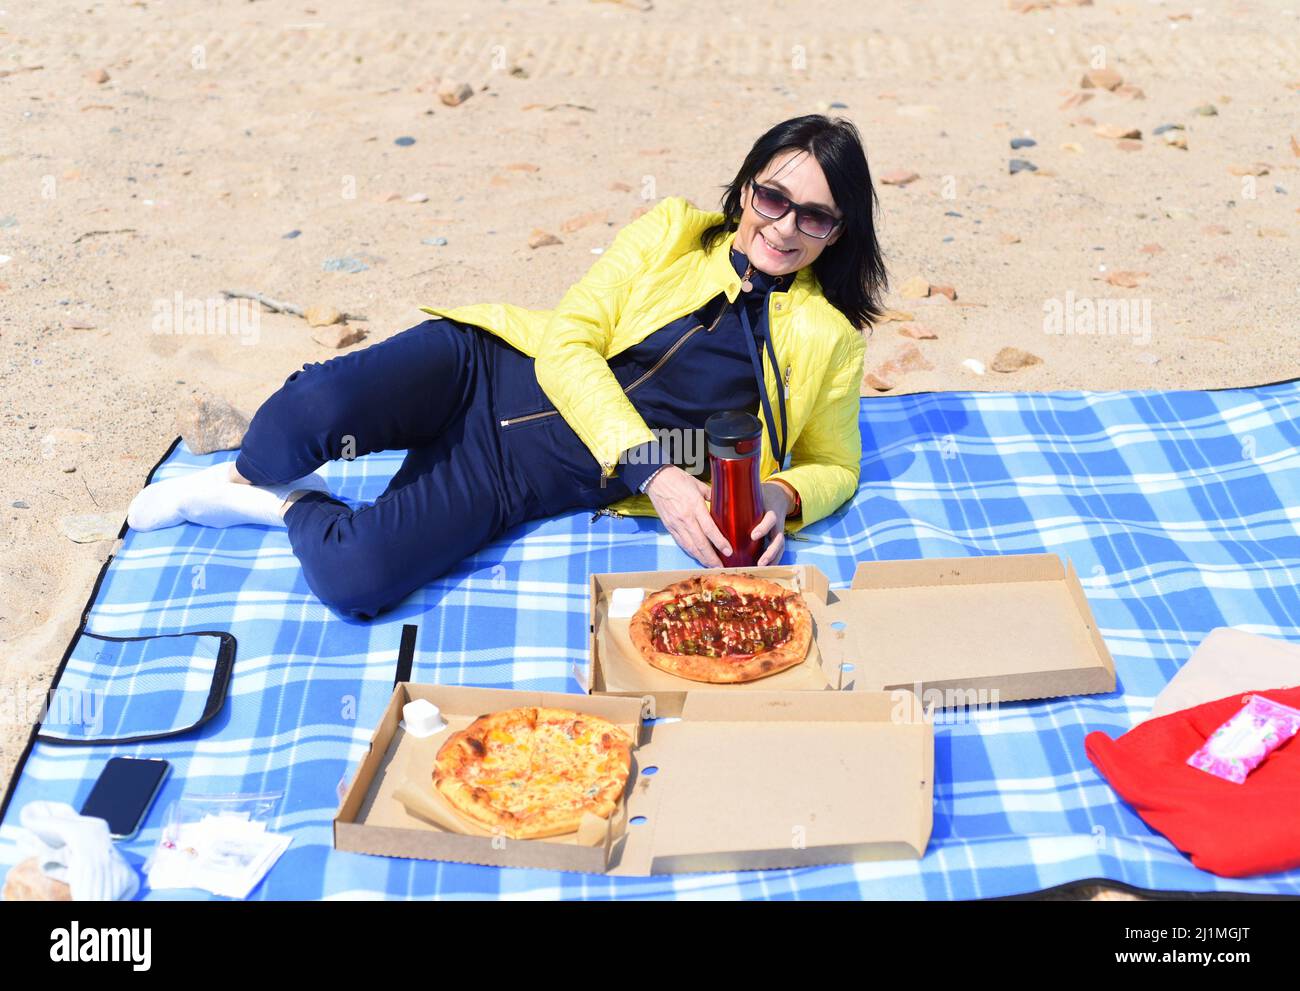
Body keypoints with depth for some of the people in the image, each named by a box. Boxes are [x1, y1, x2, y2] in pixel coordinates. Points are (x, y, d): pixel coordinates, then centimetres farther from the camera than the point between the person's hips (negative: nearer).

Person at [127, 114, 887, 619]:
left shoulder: (826, 340, 5)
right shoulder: (672, 230, 3)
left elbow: (834, 465, 16)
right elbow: (568, 343, -5)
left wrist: (781, 497, -11)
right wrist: (654, 470, -19)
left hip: (516, 483, 0)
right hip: (483, 367, 1)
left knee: (352, 577, -28)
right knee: (314, 412, -32)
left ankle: (292, 508, 6)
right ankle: (244, 477, 4)